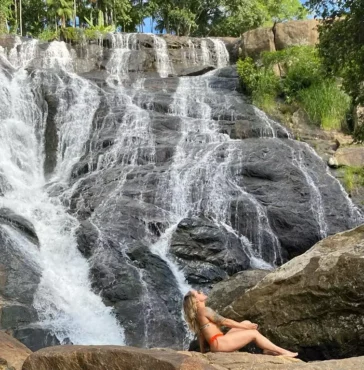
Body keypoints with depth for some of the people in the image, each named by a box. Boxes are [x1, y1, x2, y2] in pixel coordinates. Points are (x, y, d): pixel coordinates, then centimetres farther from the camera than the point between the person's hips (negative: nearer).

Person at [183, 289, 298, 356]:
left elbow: (200, 333, 19)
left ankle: (267, 349, 10)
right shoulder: (204, 310, -13)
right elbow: (224, 321, -13)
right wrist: (244, 327, -5)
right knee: (254, 333, -6)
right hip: (219, 343, -10)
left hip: (219, 342, 10)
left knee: (246, 323, 11)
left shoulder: (197, 313, 17)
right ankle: (282, 352, 2)